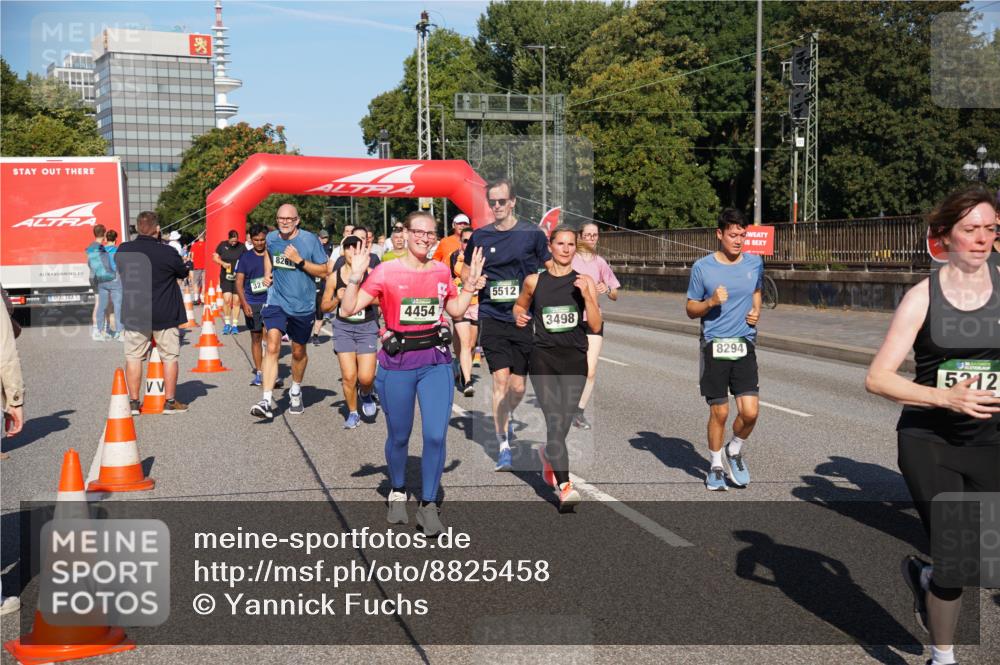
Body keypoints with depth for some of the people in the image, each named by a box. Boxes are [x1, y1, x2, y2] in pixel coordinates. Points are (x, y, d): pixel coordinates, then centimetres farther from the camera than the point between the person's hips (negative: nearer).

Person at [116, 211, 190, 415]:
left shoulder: (123, 251, -5)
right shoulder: (168, 252, -15)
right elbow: (183, 273, 0)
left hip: (134, 314, 3)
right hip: (165, 315, -3)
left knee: (133, 357, 10)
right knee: (169, 357, 8)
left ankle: (133, 402, 11)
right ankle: (170, 402, 11)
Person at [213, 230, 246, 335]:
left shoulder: (242, 247, 0)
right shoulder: (222, 245, 3)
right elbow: (215, 257, 8)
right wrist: (223, 263, -11)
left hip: (238, 278, 0)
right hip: (225, 277, 0)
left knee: (236, 300, 1)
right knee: (227, 299, -10)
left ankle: (234, 325, 11)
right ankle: (227, 323, 6)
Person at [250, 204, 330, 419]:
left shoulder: (310, 240, -9)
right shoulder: (271, 238, 2)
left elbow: (324, 271, -9)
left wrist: (299, 260, -19)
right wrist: (267, 273, 11)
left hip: (303, 304, -1)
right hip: (276, 301, 1)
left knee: (298, 351, 15)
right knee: (272, 347, -17)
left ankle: (295, 391, 41)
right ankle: (266, 401, -22)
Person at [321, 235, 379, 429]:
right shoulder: (334, 277, 0)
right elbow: (324, 306, 8)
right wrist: (337, 299, -12)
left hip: (367, 327, -1)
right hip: (343, 327, 1)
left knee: (366, 377, -9)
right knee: (348, 376, -4)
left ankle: (366, 395, 28)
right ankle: (353, 414, 18)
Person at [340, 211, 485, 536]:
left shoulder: (442, 271, 6)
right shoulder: (386, 271, -7)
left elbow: (456, 311, 18)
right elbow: (348, 309, -9)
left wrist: (472, 280, 9)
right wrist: (356, 275, -19)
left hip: (436, 361, 2)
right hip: (397, 362, -2)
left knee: (436, 436, -6)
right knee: (399, 436, 11)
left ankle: (428, 505, 9)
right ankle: (398, 493, 37)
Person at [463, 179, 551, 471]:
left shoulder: (533, 234, 1)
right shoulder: (480, 236, 4)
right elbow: (465, 271, 17)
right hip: (492, 318, 0)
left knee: (518, 386, 6)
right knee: (500, 380, -8)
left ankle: (507, 418, 40)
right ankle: (504, 447, 1)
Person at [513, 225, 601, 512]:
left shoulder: (585, 282, 3)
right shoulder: (534, 281, 4)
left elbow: (596, 326, -2)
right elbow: (520, 305, 23)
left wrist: (586, 295, -14)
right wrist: (519, 315, 1)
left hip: (575, 358, 1)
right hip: (543, 356, -1)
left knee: (564, 422, 7)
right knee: (555, 419, -14)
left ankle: (548, 455, 41)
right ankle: (564, 486, -18)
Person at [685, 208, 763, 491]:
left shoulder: (755, 263, 6)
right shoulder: (702, 267, -3)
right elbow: (691, 309, 5)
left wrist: (756, 311, 7)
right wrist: (711, 302, -15)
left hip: (744, 345, 2)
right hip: (714, 346, -2)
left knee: (750, 411, -8)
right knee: (719, 412, 2)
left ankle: (735, 450, 22)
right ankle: (716, 466, 24)